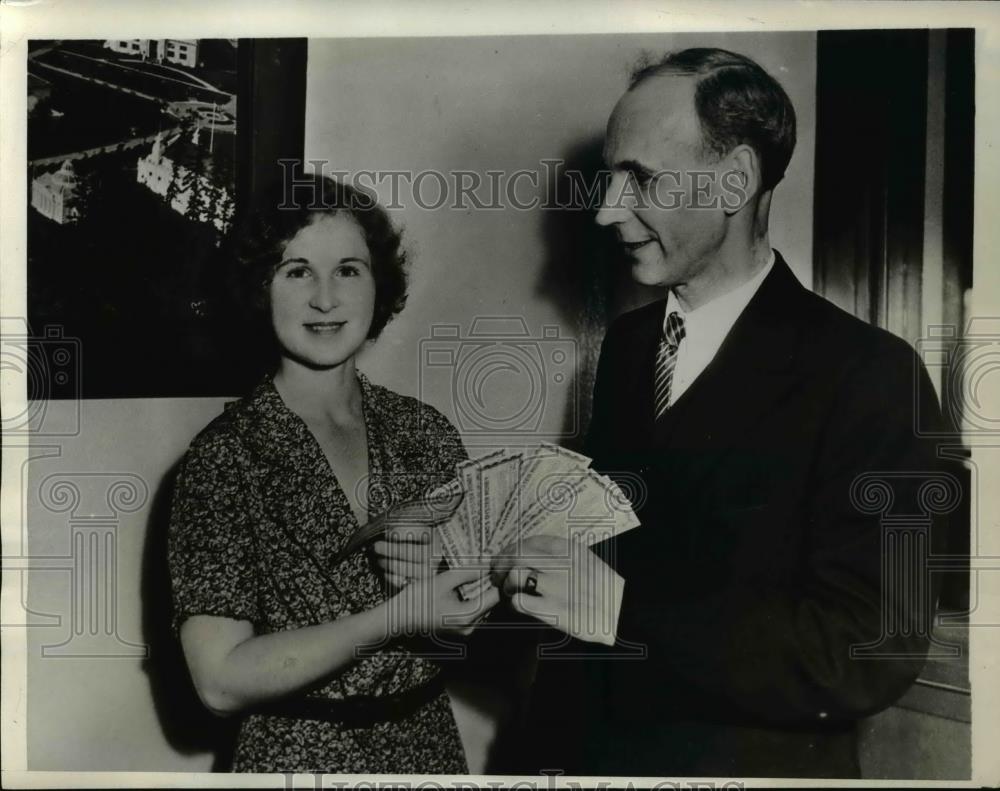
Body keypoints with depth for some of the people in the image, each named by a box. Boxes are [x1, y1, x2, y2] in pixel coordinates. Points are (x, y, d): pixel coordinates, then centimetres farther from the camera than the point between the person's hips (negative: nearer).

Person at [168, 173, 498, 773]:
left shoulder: (425, 430, -6)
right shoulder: (228, 454, -16)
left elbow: (474, 610, 1)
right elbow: (221, 680, -18)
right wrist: (396, 618, -26)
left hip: (430, 742, 4)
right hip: (302, 754, -3)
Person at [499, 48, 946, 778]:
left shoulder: (867, 374, -18)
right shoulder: (626, 344, 1)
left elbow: (870, 653, -22)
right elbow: (605, 547, 4)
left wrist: (624, 610, -25)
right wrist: (550, 749, 1)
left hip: (750, 764, -5)